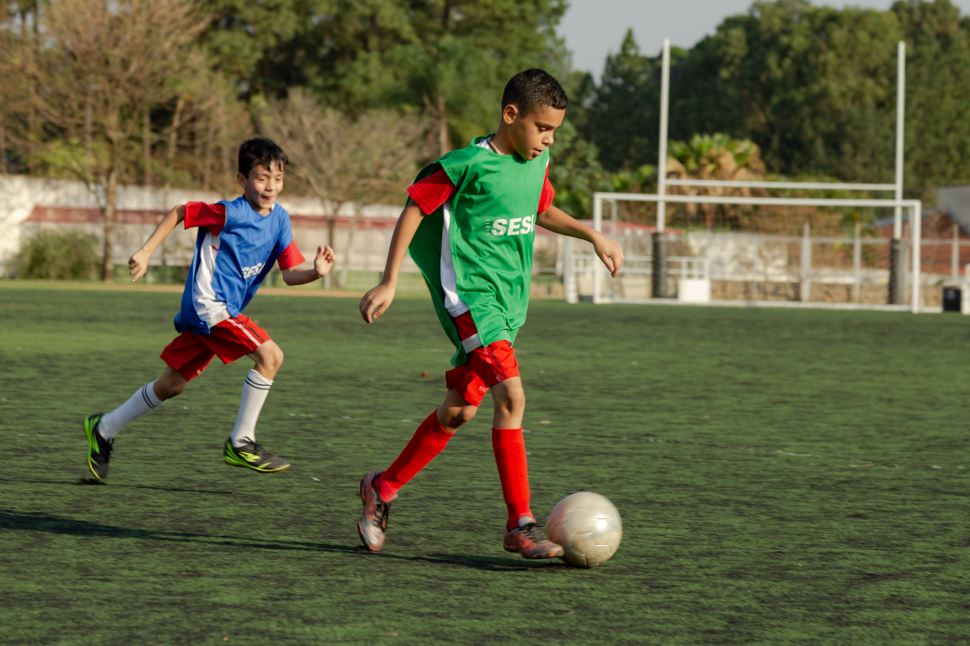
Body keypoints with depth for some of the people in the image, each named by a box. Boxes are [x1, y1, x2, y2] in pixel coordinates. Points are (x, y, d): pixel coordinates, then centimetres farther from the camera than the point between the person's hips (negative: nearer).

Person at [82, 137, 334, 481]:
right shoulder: (231, 213, -15)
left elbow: (290, 273, 1)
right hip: (209, 304, -8)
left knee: (172, 384, 16)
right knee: (270, 355, -20)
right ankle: (240, 443, -13)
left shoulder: (279, 220, 5)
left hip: (223, 310, 8)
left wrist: (316, 272, -20)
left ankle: (104, 429, 31)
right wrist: (145, 252, -6)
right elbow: (179, 213, -5)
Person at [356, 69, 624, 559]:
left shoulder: (537, 164, 9)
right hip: (469, 294, -8)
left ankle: (384, 487, 29)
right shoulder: (469, 165, -14)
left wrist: (593, 236, 21)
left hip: (508, 300, 8)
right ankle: (520, 524, -18)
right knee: (511, 395, -20)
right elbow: (414, 210, -9)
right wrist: (389, 283, -11)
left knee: (458, 411, 11)